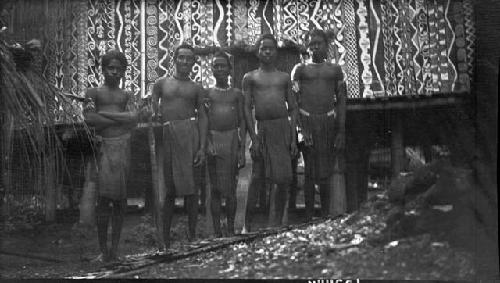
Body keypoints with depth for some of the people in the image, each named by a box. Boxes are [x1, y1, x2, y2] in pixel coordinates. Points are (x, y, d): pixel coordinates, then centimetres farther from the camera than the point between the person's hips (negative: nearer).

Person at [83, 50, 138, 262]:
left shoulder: (126, 96, 17)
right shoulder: (94, 93, 10)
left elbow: (133, 119, 0)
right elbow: (90, 119, -7)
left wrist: (104, 114, -4)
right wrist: (121, 119, -2)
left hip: (123, 147, 3)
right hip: (103, 146, -3)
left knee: (120, 198, 1)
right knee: (104, 196, -10)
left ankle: (115, 248, 6)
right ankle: (103, 249, -5)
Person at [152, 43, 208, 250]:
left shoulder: (196, 89, 12)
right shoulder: (161, 84, 15)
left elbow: (202, 117, 6)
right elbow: (151, 113, 12)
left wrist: (202, 147, -4)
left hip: (188, 132, -1)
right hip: (166, 134, 1)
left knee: (190, 185, -4)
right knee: (168, 188, 3)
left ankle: (192, 236, 1)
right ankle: (165, 239, 9)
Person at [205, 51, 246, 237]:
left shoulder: (237, 94, 11)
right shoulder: (207, 94, 10)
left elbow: (242, 122, 8)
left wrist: (242, 149, -1)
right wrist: (207, 143, -8)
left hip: (232, 140, 0)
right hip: (212, 140, 0)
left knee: (230, 187, -2)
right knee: (214, 187, 1)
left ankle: (230, 229, 7)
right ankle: (217, 232, 5)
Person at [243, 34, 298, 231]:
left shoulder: (284, 77, 16)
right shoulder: (250, 78, 9)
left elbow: (293, 109, 12)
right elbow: (247, 109, 2)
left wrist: (293, 138, 2)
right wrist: (253, 138, -8)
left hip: (283, 128, 2)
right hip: (262, 128, -2)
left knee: (283, 179, -1)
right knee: (256, 178, -4)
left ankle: (275, 223, 10)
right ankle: (247, 224, 3)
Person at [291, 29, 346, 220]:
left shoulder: (335, 70, 14)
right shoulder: (300, 69, 10)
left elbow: (341, 102, 10)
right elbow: (294, 101, 2)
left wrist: (341, 132, 1)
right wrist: (301, 128, -10)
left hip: (329, 121, 1)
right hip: (306, 121, -1)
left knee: (326, 172, 2)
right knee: (309, 171, -1)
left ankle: (325, 216, 9)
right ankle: (309, 217, 3)